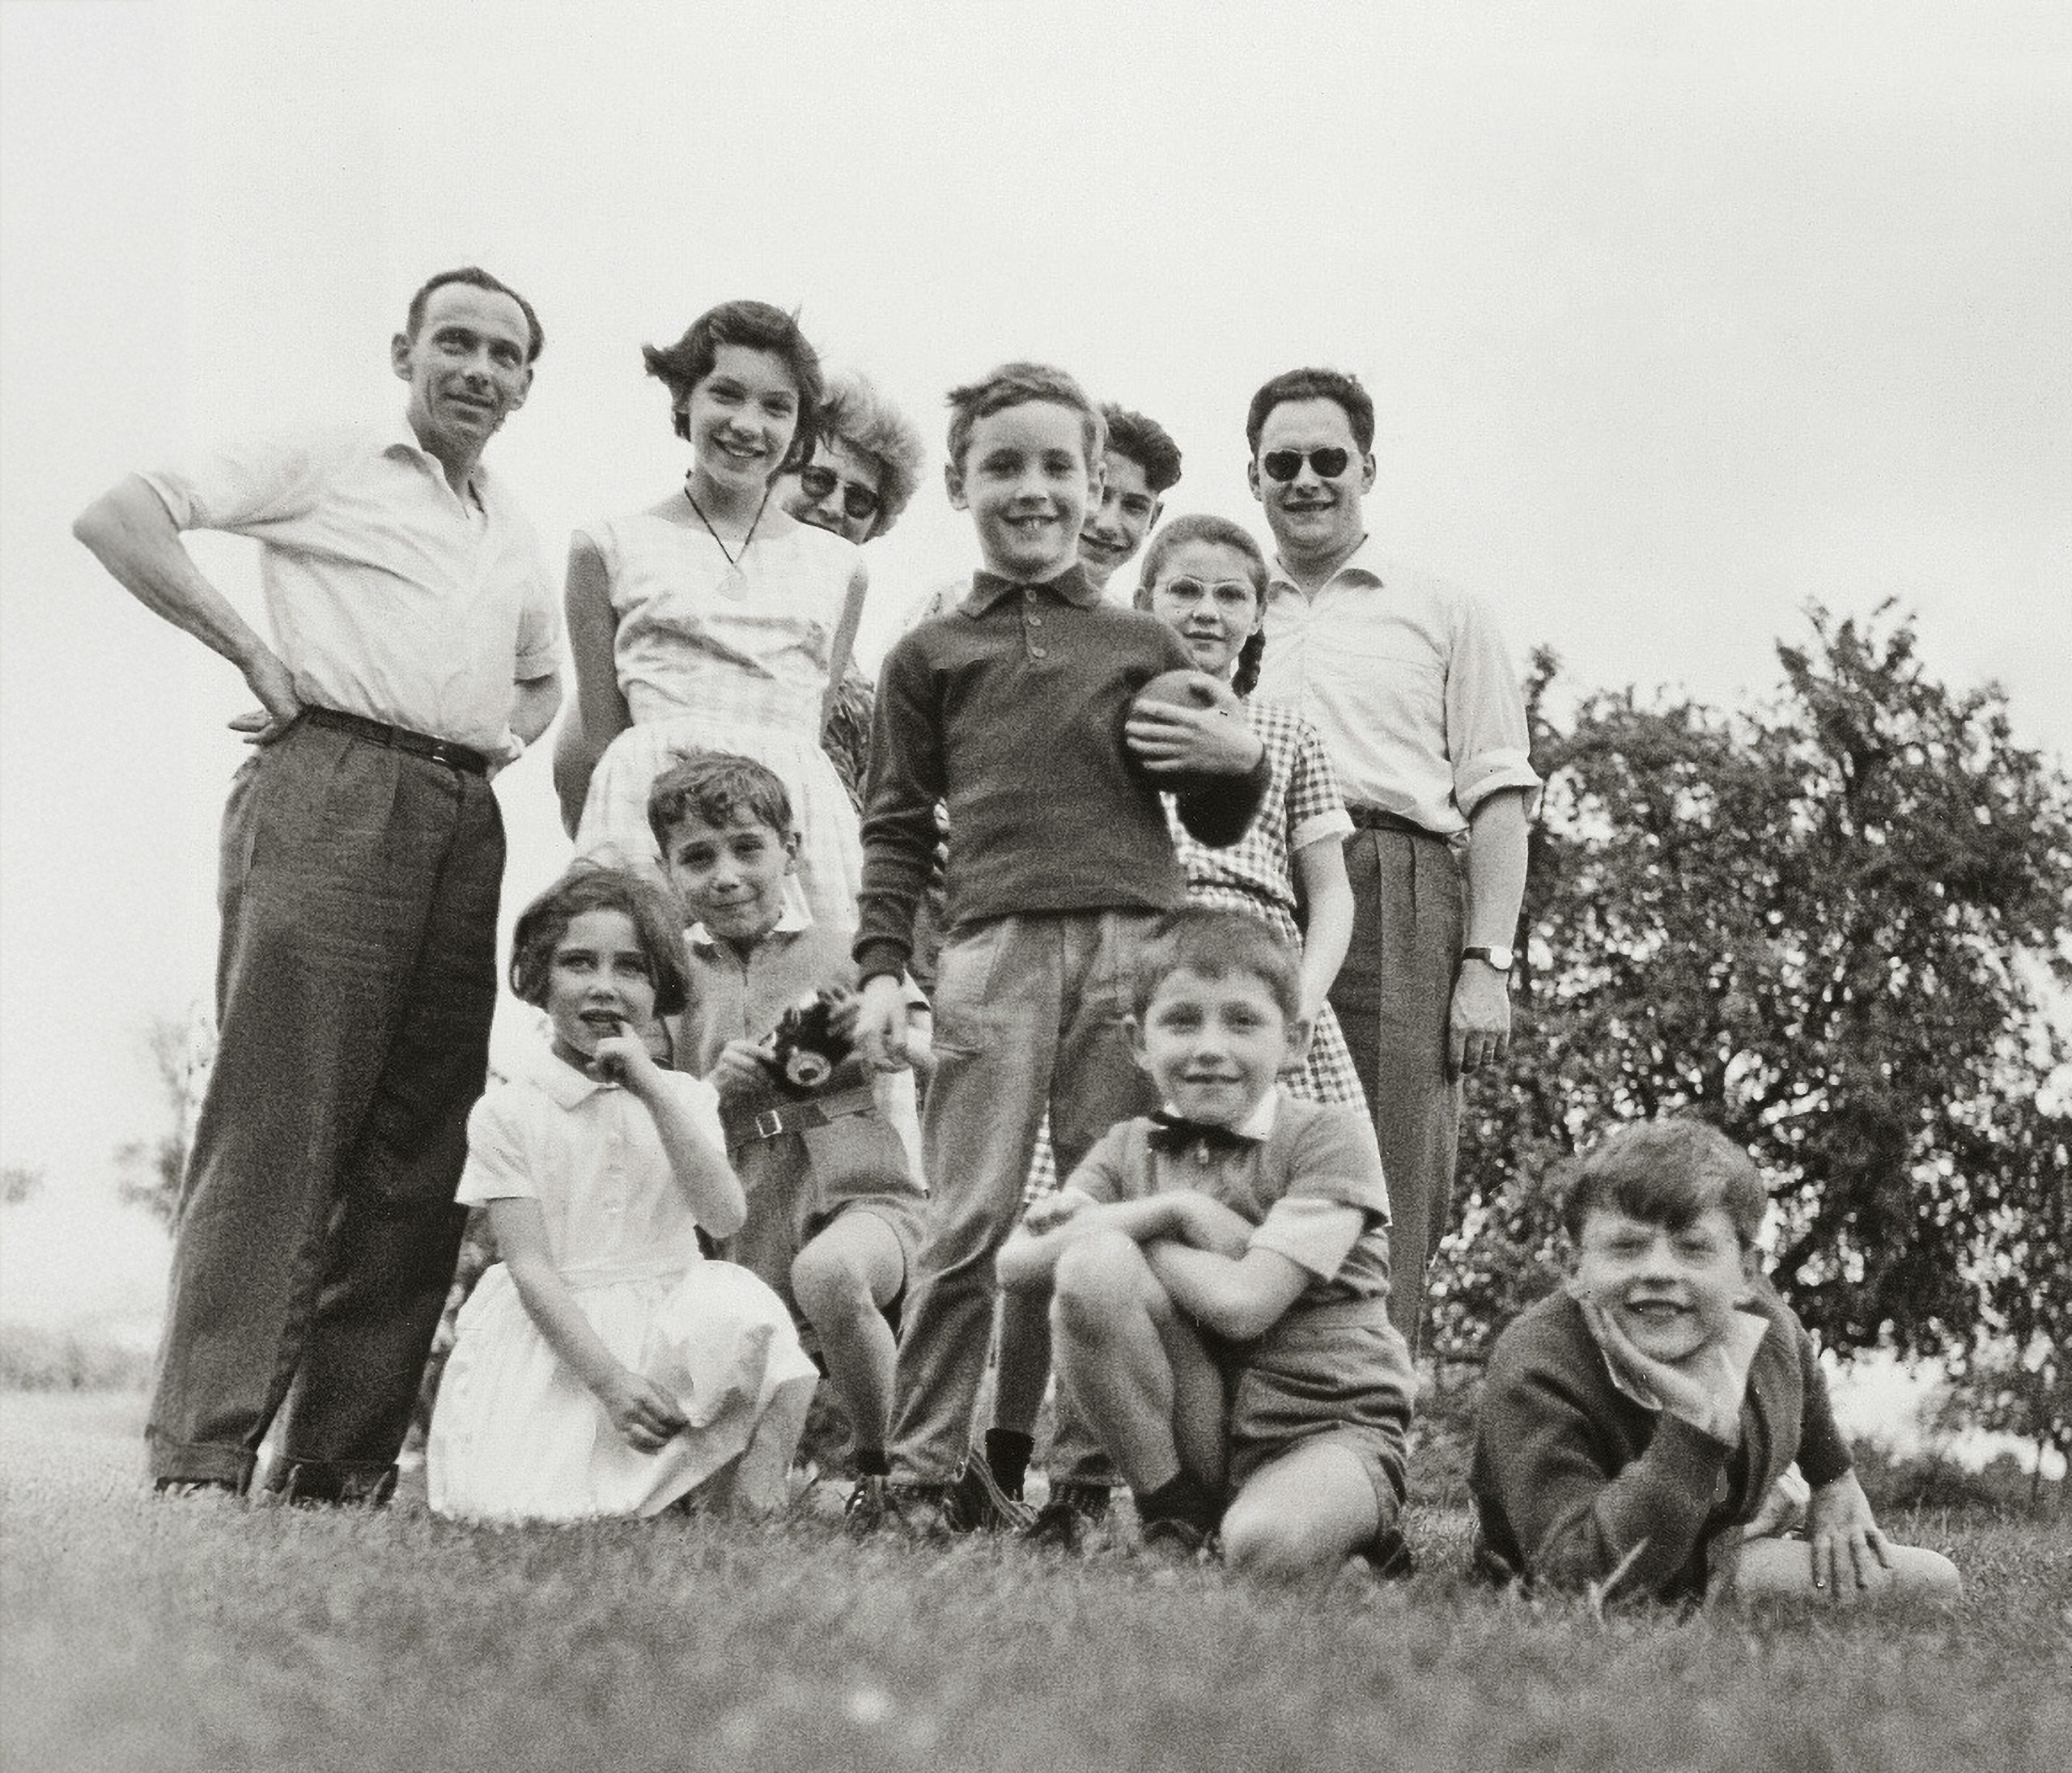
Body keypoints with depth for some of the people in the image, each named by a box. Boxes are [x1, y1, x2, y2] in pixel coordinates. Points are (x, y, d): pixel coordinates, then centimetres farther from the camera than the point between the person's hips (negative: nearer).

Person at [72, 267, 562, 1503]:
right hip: (329, 788, -7)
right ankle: (203, 1454, -15)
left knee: (423, 1145, 2)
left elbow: (544, 678, 41)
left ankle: (345, 1458, 7)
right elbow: (116, 517, -2)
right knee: (277, 1113, -14)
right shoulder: (321, 466, 6)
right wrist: (253, 650, -6)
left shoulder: (516, 537, 25)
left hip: (466, 821, 7)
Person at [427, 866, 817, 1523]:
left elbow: (724, 1218, -10)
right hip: (553, 1331, -2)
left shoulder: (682, 1098, 7)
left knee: (737, 1306, -32)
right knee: (507, 1507, -24)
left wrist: (651, 1088, -14)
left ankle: (749, 1504, -16)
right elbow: (529, 1266, -10)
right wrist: (611, 1381, -22)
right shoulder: (506, 1113, -3)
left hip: (664, 1321, 2)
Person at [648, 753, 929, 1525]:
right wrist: (714, 1086, -9)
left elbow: (938, 1056, -5)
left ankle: (882, 1463, -17)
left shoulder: (843, 950, 5)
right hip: (744, 1223, 3)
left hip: (864, 1194, -3)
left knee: (828, 1270, -39)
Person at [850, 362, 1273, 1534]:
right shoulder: (931, 657, 16)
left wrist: (1242, 762, 1)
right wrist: (883, 967, 4)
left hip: (1139, 946, 1)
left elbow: (1218, 827, 22)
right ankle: (926, 1472, 0)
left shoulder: (1146, 647, 17)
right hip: (996, 951, -1)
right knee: (970, 1223, -5)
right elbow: (897, 831, 15)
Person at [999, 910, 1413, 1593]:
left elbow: (1242, 1304, -19)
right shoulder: (1131, 1149, 8)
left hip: (1330, 1428, -4)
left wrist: (1102, 1222, -9)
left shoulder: (1330, 1135, -7)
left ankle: (1353, 1521, 1)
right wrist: (1170, 1210, -16)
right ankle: (1172, 1517, -7)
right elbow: (1015, 1265, -9)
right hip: (1192, 1436, 4)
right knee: (1091, 1267, -21)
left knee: (1268, 1548, -38)